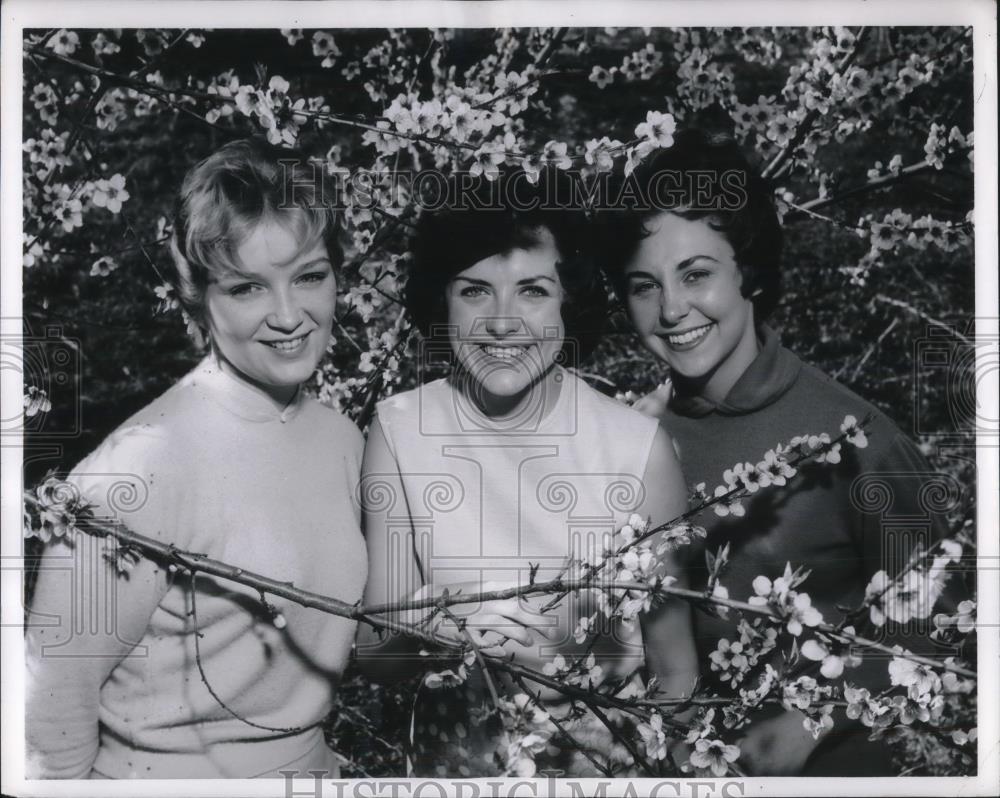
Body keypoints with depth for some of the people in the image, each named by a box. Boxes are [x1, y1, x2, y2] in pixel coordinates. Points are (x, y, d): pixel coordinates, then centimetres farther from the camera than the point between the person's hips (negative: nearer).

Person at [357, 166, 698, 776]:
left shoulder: (639, 445, -19)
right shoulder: (399, 429, -14)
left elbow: (677, 668, -8)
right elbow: (374, 654, -11)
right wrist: (425, 625, -31)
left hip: (602, 753, -1)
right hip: (455, 759, 2)